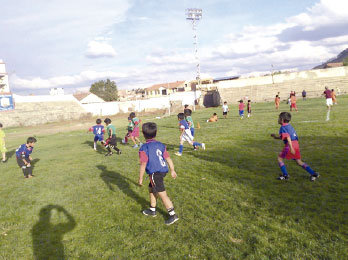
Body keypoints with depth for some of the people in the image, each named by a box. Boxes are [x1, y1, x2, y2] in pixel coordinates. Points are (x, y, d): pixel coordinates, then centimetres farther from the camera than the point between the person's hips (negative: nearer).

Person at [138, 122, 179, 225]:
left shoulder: (144, 148, -13)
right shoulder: (161, 145, 6)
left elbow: (143, 165, -13)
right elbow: (168, 158, 8)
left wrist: (140, 179, -4)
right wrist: (172, 170, 19)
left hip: (154, 173, -8)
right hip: (163, 170, 8)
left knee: (162, 194, -2)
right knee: (151, 189, 24)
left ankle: (173, 215, 2)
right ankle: (152, 210, 37)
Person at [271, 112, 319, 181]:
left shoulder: (283, 127, -7)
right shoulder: (289, 126, 20)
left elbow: (288, 137, -19)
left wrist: (291, 148, -26)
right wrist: (276, 137, 32)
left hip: (290, 146, -8)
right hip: (296, 145, 8)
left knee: (280, 158, 8)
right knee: (299, 161, 17)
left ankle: (285, 175, 6)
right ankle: (313, 173, 13)